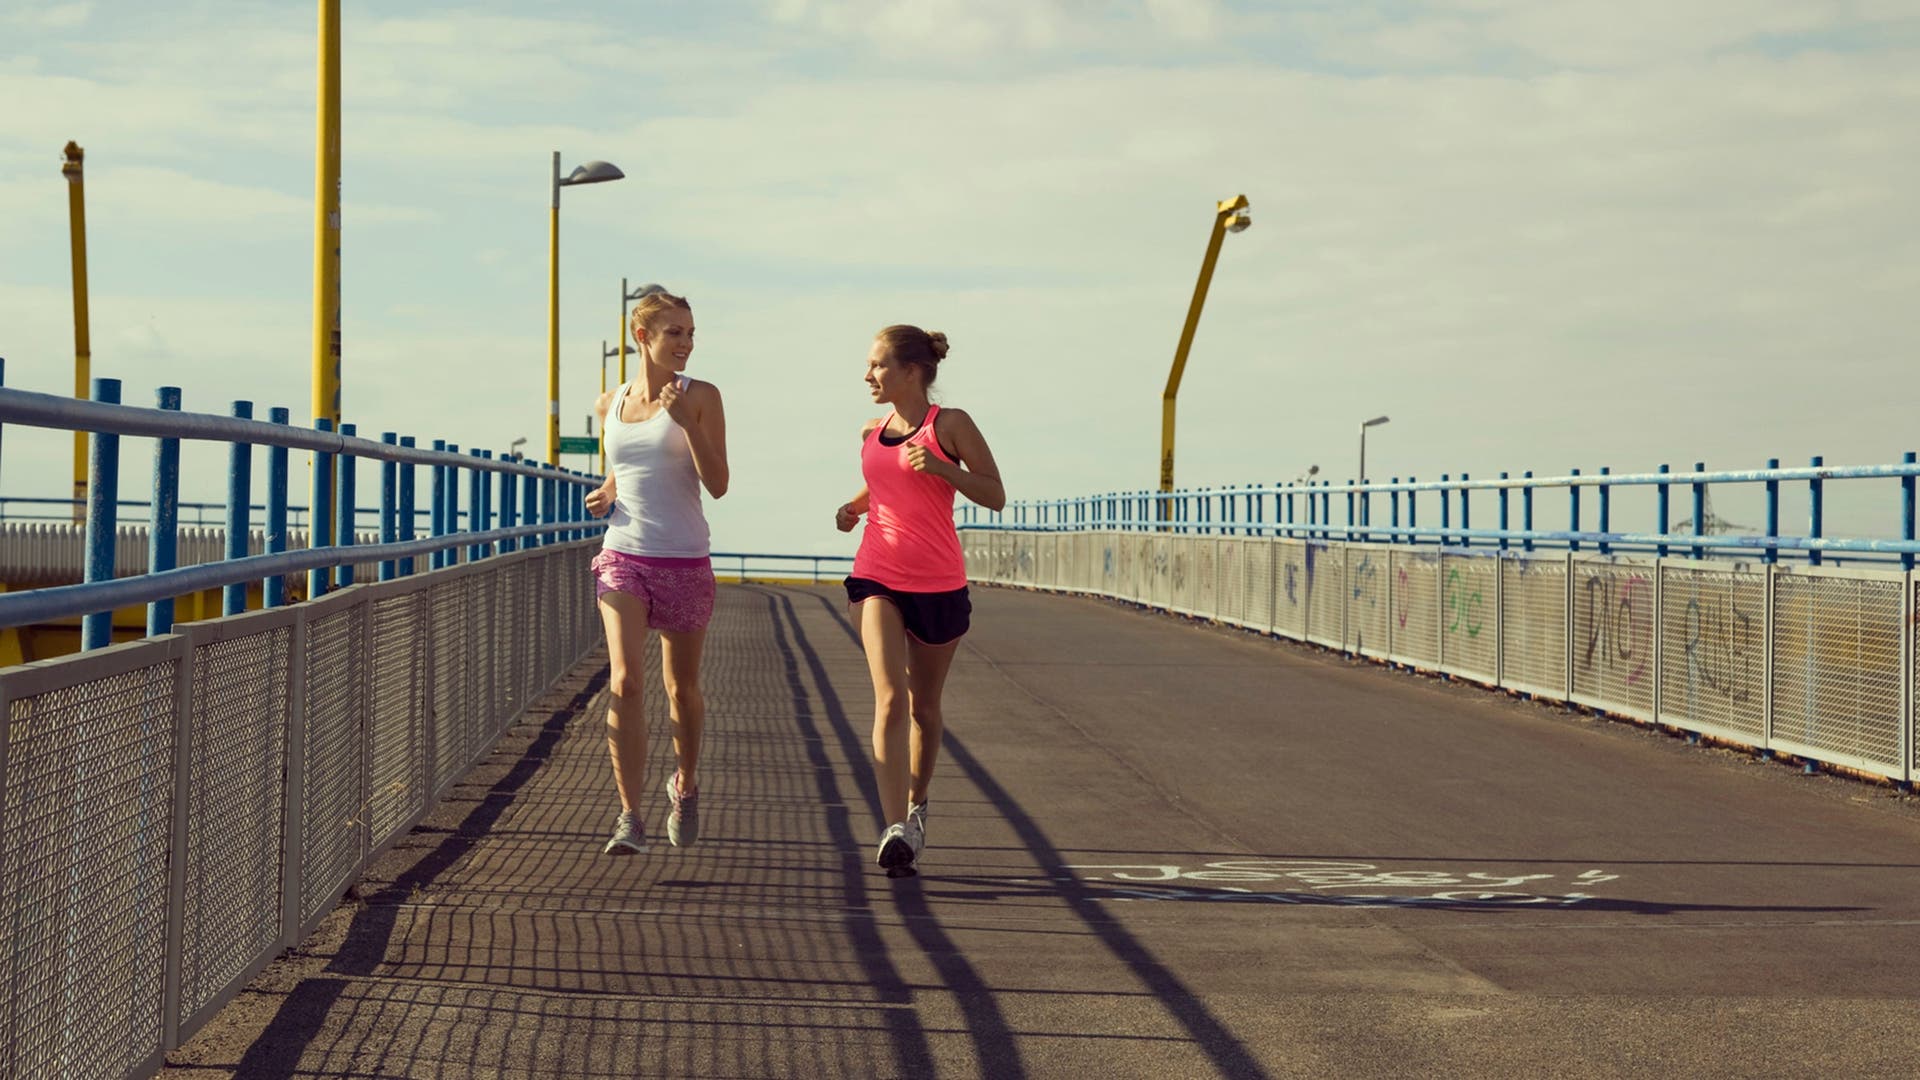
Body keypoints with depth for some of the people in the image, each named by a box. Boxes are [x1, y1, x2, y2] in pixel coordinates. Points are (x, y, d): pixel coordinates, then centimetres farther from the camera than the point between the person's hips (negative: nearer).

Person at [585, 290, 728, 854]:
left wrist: (687, 422, -20)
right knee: (625, 682, -15)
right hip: (622, 557, 1)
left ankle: (685, 784, 39)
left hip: (684, 561, -1)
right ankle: (630, 816, -13)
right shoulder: (610, 405, 8)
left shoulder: (700, 397, -3)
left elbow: (717, 484, -9)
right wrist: (606, 493, 5)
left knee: (681, 687, 11)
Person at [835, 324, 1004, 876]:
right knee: (890, 698, -16)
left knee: (924, 706, 12)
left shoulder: (949, 425, -4)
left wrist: (942, 467, -19)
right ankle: (895, 830, -25)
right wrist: (853, 508, 7)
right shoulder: (872, 433, 9)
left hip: (939, 585, -2)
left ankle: (916, 804, 37)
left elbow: (995, 495, -5)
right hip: (877, 579, 2)